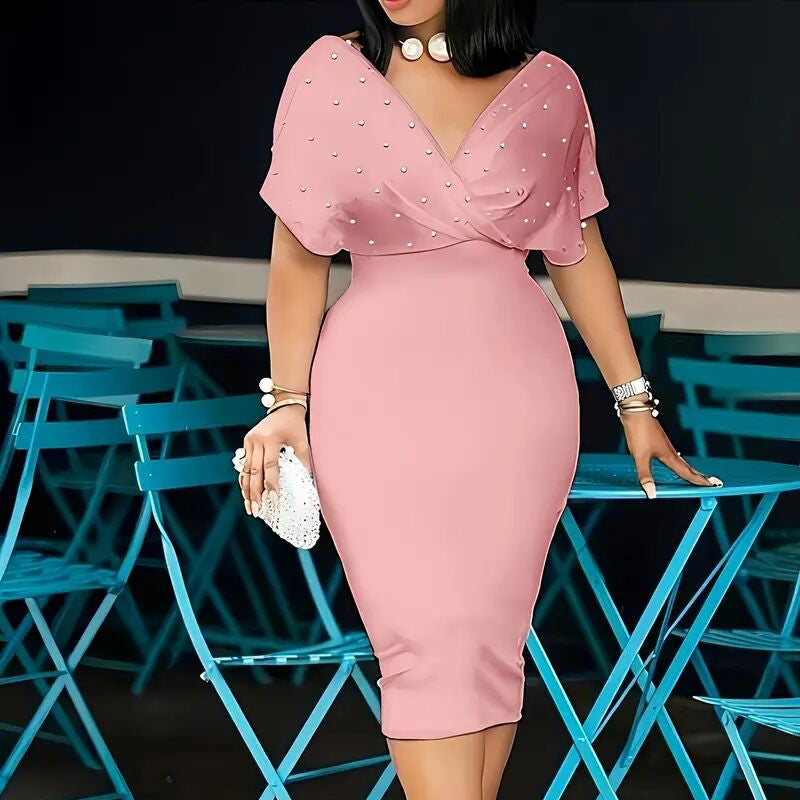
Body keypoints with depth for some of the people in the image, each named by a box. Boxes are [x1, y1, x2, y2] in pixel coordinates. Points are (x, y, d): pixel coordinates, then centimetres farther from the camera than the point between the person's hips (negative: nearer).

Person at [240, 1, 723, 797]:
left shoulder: (549, 87, 4)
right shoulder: (329, 74, 1)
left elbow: (579, 253, 12)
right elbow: (299, 259, 4)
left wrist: (634, 402, 14)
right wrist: (287, 402, 0)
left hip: (517, 395, 2)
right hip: (382, 395, -2)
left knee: (494, 640, 0)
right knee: (429, 642, -8)